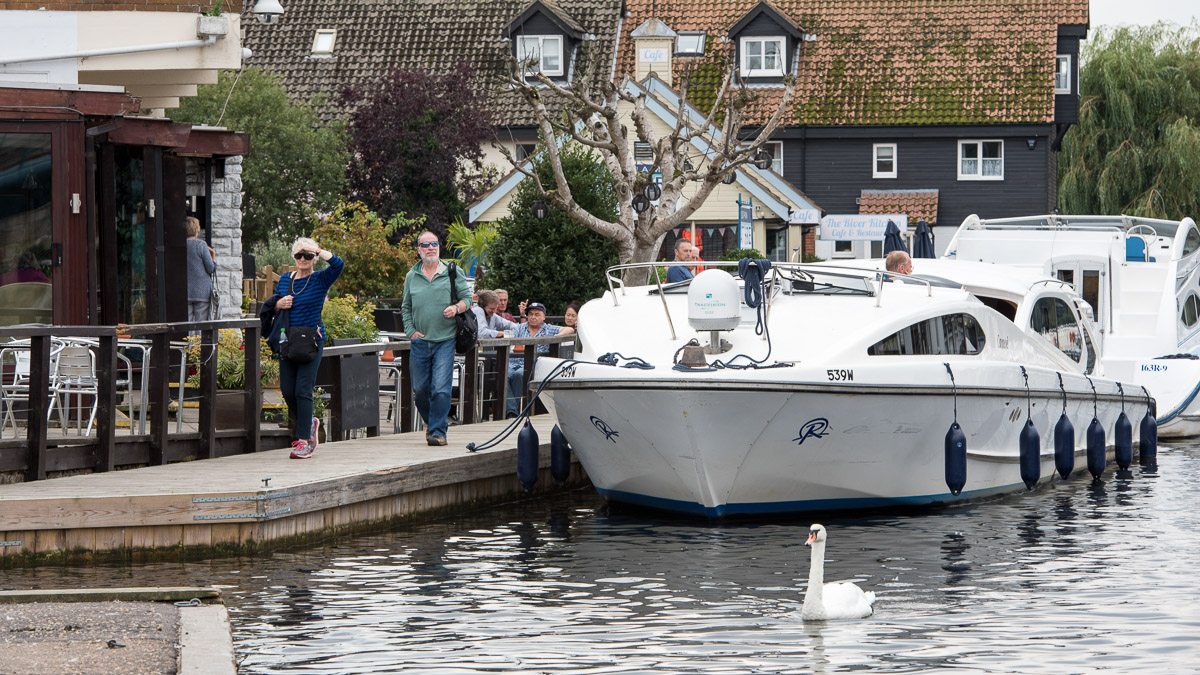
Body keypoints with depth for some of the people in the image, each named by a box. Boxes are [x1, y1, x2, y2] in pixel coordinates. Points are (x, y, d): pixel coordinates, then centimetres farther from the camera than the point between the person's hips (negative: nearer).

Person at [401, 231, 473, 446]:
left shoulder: (453, 273, 4)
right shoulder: (411, 276, 11)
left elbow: (467, 297, 6)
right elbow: (406, 307, 17)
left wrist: (457, 308, -15)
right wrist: (411, 330, 4)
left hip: (445, 341, -3)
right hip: (420, 341, 3)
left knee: (441, 389, -12)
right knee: (420, 389, 7)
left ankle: (438, 431, -5)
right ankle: (430, 422, 30)